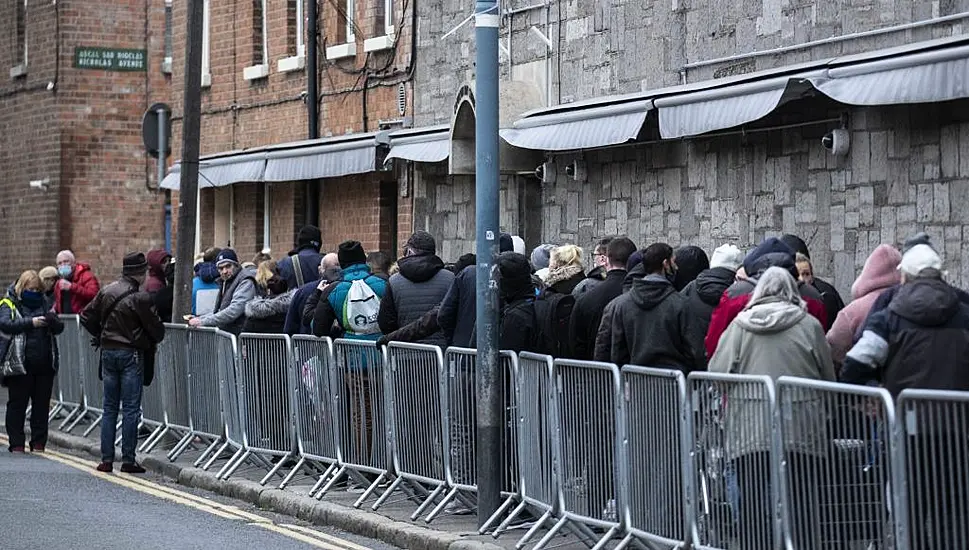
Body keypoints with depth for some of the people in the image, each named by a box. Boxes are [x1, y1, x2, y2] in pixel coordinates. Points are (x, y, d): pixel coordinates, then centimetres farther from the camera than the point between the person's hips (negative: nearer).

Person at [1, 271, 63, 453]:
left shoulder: (44, 304, 15)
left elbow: (60, 328, 11)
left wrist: (52, 320, -12)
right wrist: (31, 322, -21)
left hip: (45, 364, 4)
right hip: (20, 364, -4)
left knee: (42, 405, 7)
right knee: (17, 404, 3)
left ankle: (38, 443, 15)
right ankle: (16, 443, 10)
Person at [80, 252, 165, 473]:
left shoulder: (106, 291, 3)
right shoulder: (140, 297, -13)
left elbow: (86, 317, 10)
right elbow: (156, 329, -8)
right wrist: (153, 340, 13)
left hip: (108, 353, 5)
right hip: (131, 354, -5)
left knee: (109, 408, 10)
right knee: (131, 409, 0)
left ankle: (106, 459, 9)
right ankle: (128, 460, -1)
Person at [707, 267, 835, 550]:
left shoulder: (740, 324, 3)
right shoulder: (809, 325, 1)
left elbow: (716, 371, 2)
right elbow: (828, 376, 7)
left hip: (749, 428, 1)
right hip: (800, 428, -1)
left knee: (753, 500, 4)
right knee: (800, 498, 5)